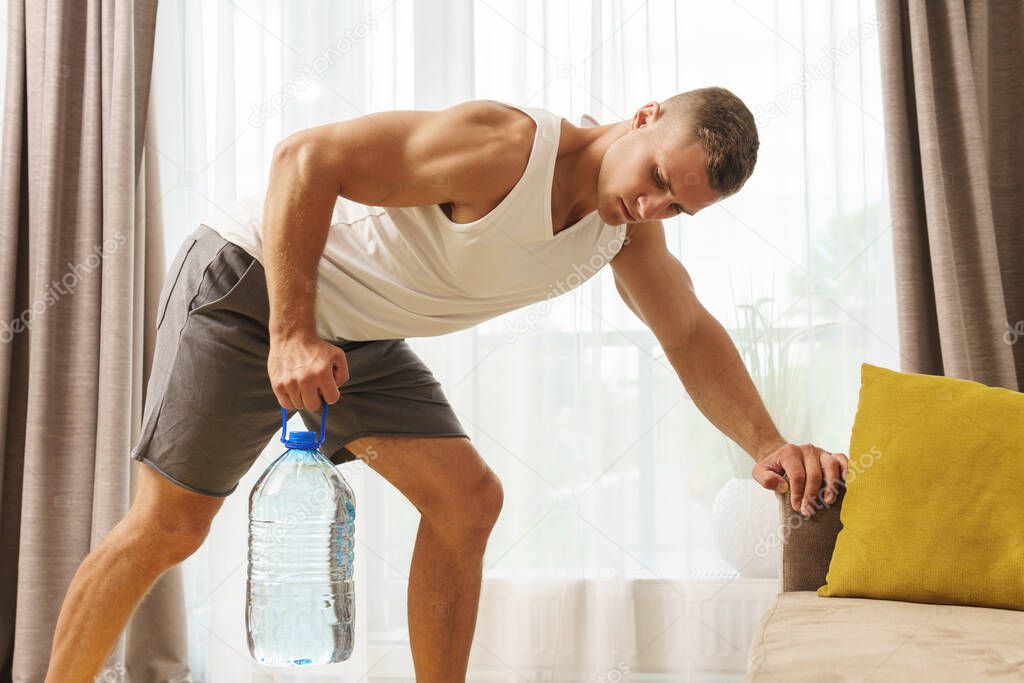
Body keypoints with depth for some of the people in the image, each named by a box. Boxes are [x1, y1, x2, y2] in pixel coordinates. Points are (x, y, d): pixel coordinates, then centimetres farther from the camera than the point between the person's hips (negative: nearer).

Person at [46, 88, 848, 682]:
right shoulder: (505, 146, -30)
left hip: (359, 337, 7)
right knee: (170, 526, -5)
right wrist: (292, 334, -31)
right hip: (252, 280, -7)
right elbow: (306, 158, -30)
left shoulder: (630, 230, -4)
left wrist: (767, 445, -7)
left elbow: (690, 335, 6)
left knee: (467, 500, -5)